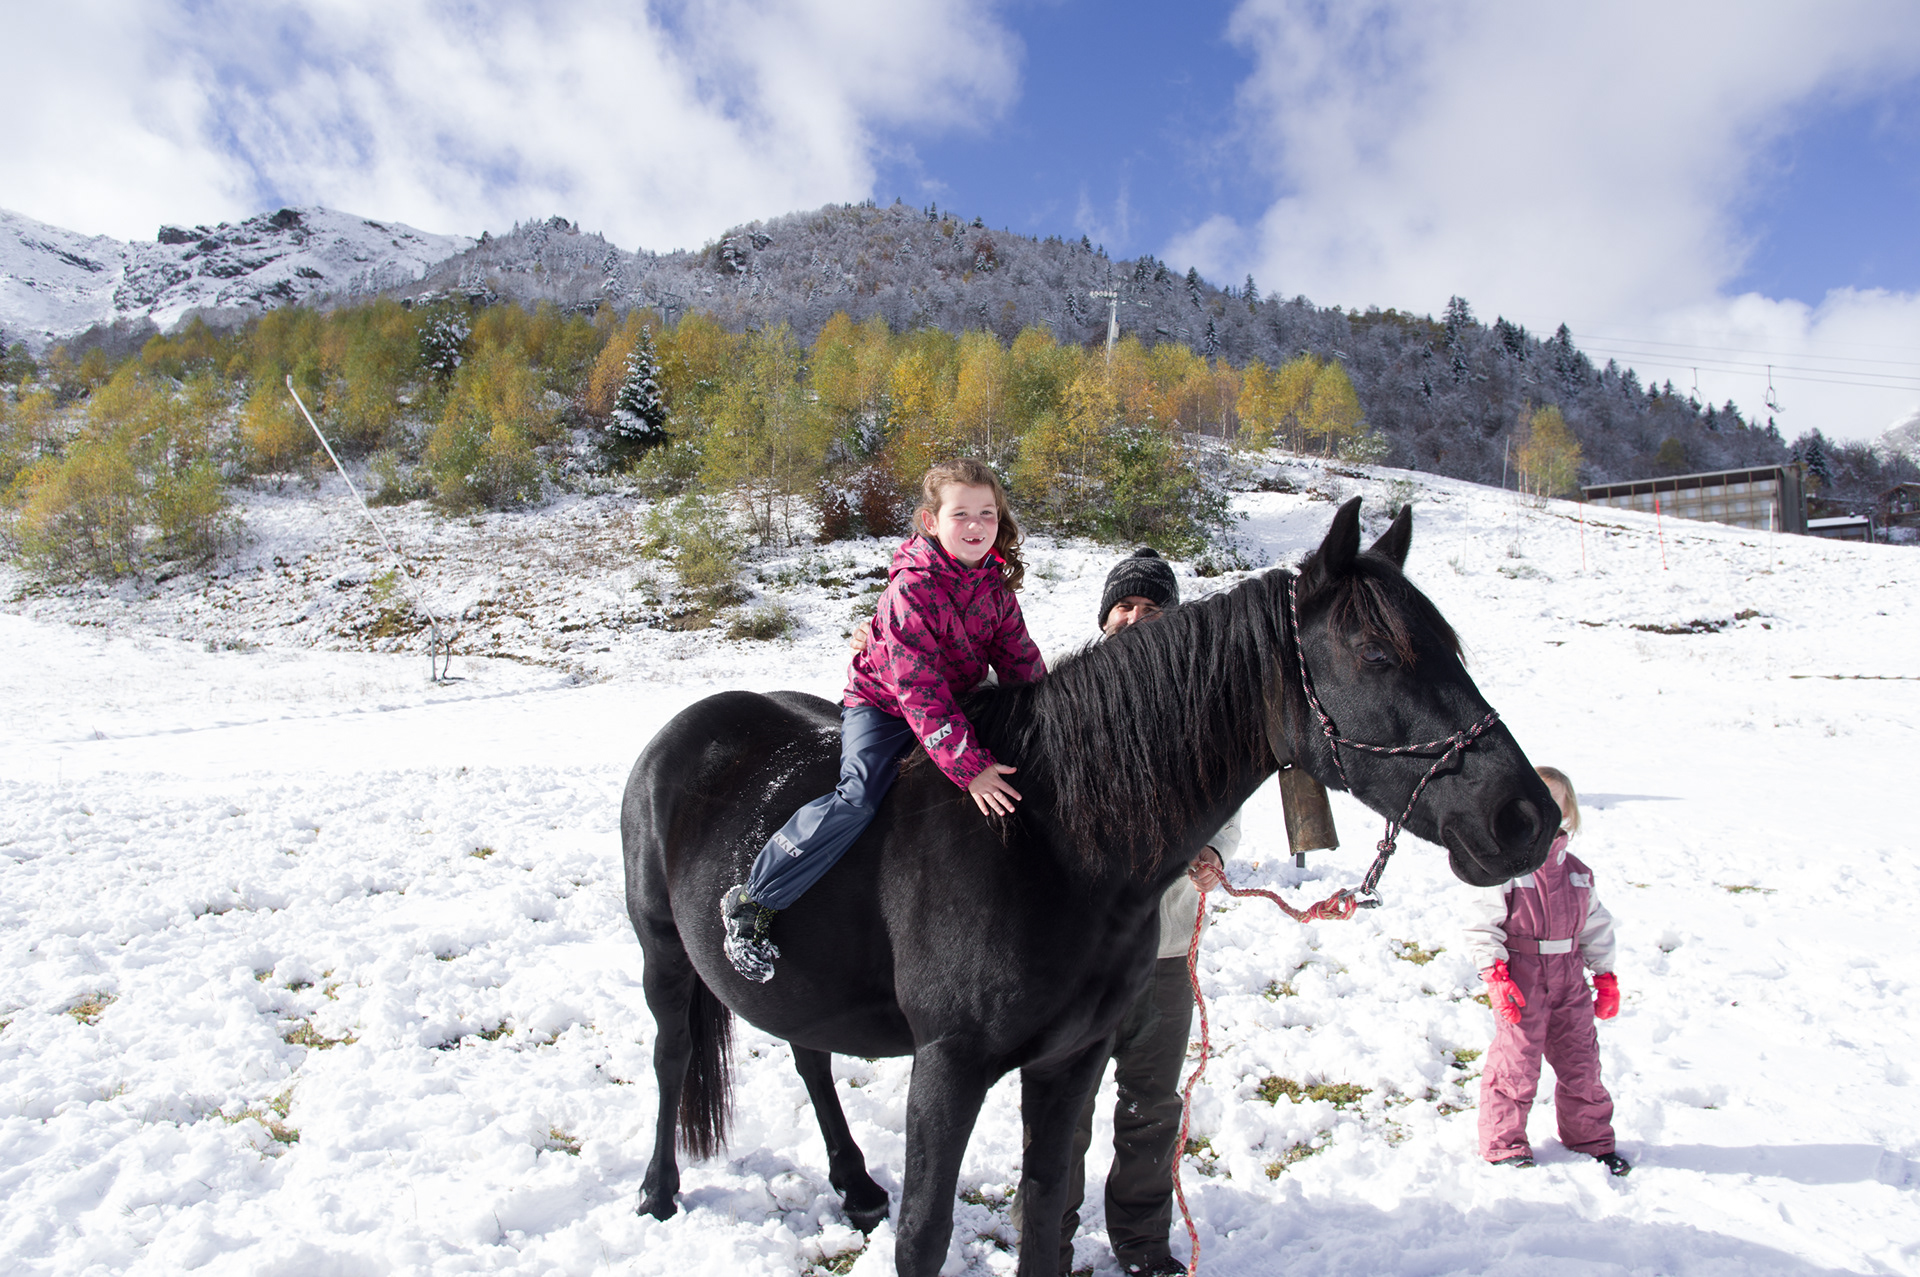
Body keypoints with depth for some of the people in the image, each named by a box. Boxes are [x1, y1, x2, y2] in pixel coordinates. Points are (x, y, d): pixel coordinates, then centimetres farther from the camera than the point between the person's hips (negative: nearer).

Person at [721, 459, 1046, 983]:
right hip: (883, 703, -7)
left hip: (957, 702, 7)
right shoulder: (912, 588, -27)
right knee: (859, 796, -26)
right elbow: (920, 694, -31)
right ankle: (751, 903, -17)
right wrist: (969, 767, -34)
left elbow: (1021, 662, 4)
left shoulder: (994, 581, -5)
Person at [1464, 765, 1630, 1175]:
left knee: (1581, 1061, 13)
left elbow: (1596, 926, 17)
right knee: (1515, 1063, -2)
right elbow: (1483, 927, -10)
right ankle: (1503, 1144, 13)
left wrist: (1605, 976, 14)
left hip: (1569, 980, 5)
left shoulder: (1577, 874, 8)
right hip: (1521, 980, -5)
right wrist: (1495, 975, -17)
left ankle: (1592, 1139, 32)